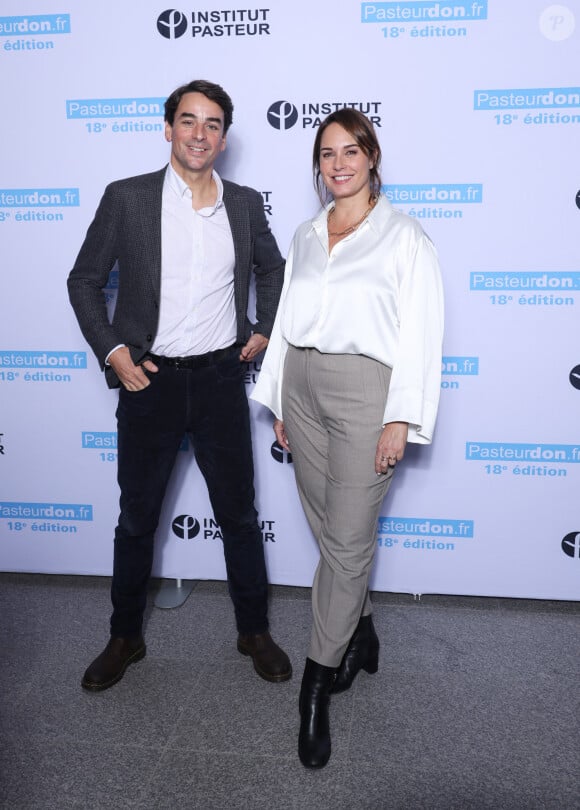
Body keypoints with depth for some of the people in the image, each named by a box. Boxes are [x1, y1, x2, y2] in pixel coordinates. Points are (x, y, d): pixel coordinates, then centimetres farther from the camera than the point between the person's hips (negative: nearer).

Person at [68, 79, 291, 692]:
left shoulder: (245, 203, 4)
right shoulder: (126, 198, -3)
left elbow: (271, 267, 22)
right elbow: (84, 281, 3)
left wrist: (265, 328, 11)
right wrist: (111, 351, -7)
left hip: (220, 377, 2)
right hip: (149, 381, -1)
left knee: (239, 513, 10)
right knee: (137, 518, 11)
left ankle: (254, 630, 29)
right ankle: (125, 637, 31)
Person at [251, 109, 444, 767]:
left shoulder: (404, 236, -3)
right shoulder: (306, 236, 13)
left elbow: (419, 333, -7)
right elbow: (287, 319, 16)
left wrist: (400, 419, -14)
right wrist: (278, 402, 14)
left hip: (364, 388, -5)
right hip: (302, 383, 5)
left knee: (347, 540, -2)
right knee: (329, 529, 13)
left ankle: (317, 686, 11)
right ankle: (359, 633, 35)